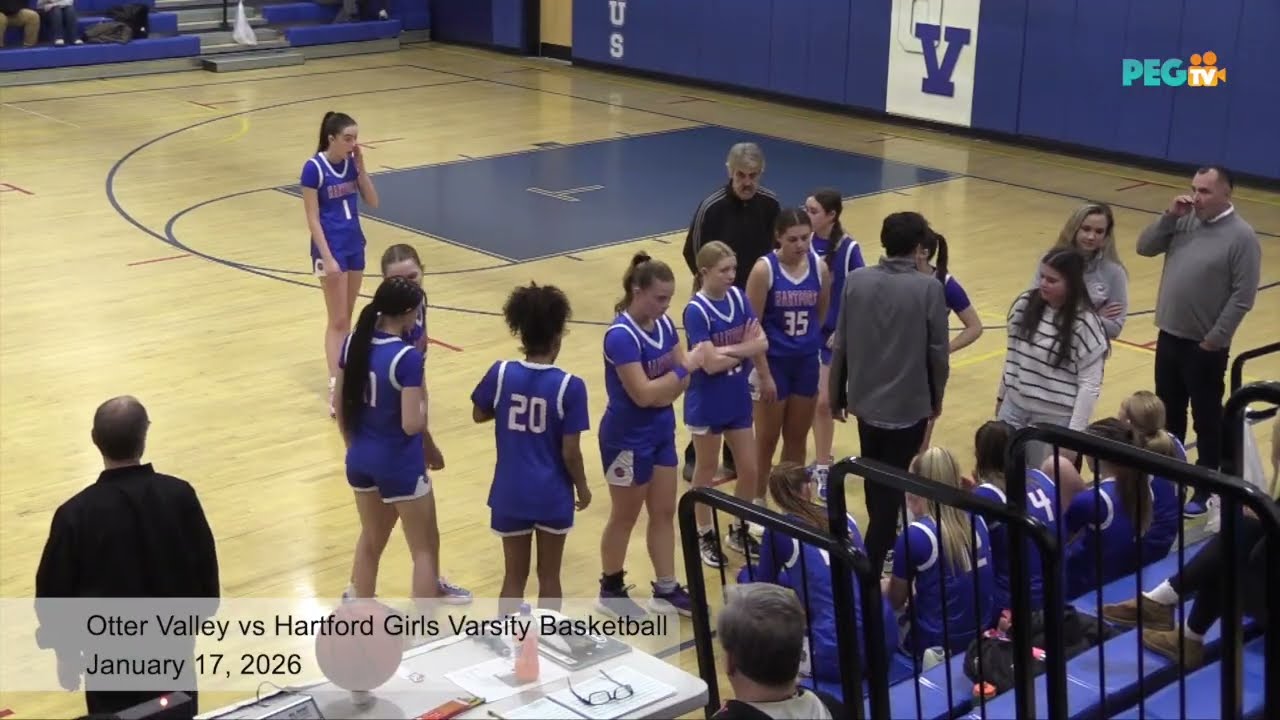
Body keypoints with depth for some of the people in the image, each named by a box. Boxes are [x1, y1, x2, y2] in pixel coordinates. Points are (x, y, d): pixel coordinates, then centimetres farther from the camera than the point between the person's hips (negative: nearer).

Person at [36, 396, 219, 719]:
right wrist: (202, 608, 16)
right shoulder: (180, 495, -15)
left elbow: (54, 590, -10)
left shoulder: (76, 513, -21)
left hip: (111, 651, -2)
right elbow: (205, 561, -2)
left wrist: (65, 650, 6)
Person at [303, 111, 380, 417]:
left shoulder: (352, 162, 2)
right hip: (331, 248, -6)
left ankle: (344, 373, 19)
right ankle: (335, 387, -5)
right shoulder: (314, 168, -15)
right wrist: (327, 258, -19)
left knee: (347, 318, 11)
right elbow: (312, 218, -15)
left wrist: (360, 166, -8)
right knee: (337, 319, -7)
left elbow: (372, 202, 3)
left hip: (355, 245, 6)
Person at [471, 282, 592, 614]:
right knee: (549, 577, 14)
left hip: (511, 494, 2)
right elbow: (570, 452, -13)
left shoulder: (501, 374, -11)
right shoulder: (569, 387, -17)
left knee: (514, 577, 14)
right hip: (553, 495, -2)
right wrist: (582, 487, 3)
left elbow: (478, 414, 8)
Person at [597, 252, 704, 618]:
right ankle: (610, 590, 27)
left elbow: (680, 378, 3)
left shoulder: (664, 325, -1)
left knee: (664, 512, 14)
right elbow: (643, 394, -28)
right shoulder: (621, 336, -25)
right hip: (628, 439, -7)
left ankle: (666, 589, 27)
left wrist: (668, 391, -17)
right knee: (624, 517, 9)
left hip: (662, 433, 7)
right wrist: (686, 367, -27)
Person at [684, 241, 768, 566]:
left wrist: (730, 349, -22)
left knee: (750, 469, 12)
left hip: (738, 399, 6)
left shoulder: (738, 298, -2)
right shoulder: (696, 311, -19)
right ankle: (705, 535, 26)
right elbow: (711, 363, -25)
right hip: (707, 403, -6)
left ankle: (738, 530, 31)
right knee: (706, 471, 11)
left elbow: (763, 343, -7)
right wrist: (745, 348, -12)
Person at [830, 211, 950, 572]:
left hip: (865, 398, 4)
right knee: (892, 485, 4)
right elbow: (938, 352, -8)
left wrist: (837, 396, 10)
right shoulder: (929, 288, -15)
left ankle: (881, 544, 42)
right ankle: (873, 563, 2)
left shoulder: (856, 280, -6)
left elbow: (841, 345, -2)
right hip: (908, 403, -4)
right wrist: (936, 397, 9)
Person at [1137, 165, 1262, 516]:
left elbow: (1243, 296, -16)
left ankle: (1205, 489, 18)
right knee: (1168, 413, 19)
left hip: (1205, 346, -6)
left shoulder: (1241, 236, -14)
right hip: (1169, 336, 6)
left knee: (1206, 420, 7)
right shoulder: (1184, 221, 3)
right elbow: (1145, 248, 4)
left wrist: (1215, 339, -16)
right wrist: (1169, 217, -9)